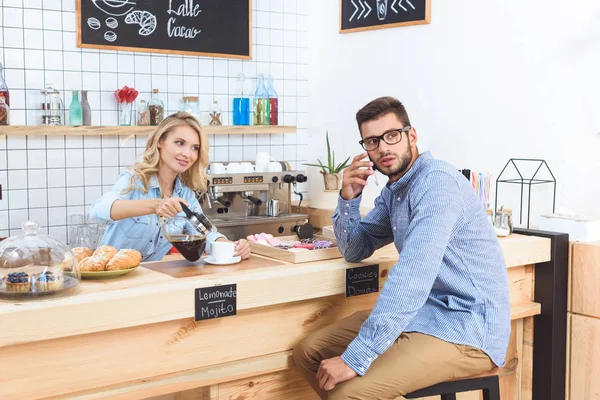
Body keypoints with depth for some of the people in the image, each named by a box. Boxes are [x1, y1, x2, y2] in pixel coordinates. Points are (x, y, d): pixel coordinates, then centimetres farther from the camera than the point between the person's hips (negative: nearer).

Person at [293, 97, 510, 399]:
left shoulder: (437, 182, -20)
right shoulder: (393, 190, 11)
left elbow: (412, 276, -30)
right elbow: (355, 250, 18)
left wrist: (355, 357, -31)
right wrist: (348, 198, -2)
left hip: (467, 329, -9)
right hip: (422, 311, 9)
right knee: (309, 352, 6)